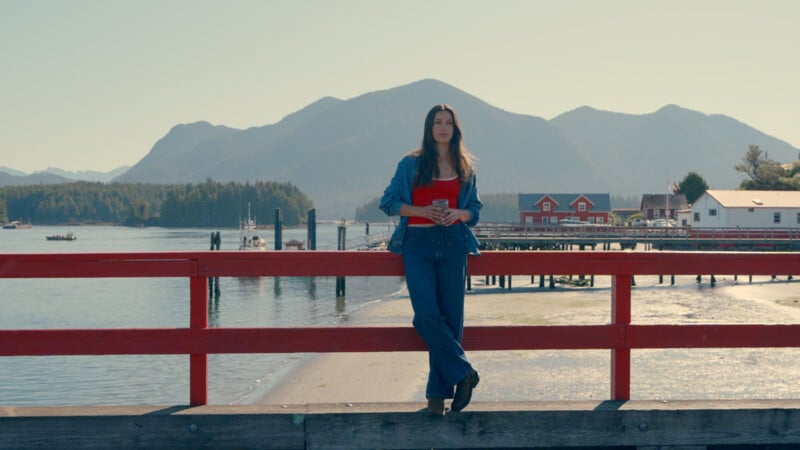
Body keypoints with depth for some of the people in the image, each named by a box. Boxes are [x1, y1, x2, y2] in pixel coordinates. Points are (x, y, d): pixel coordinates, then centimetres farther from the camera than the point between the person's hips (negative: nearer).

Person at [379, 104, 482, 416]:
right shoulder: (410, 164, 6)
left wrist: (458, 214, -8)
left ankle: (438, 392, 8)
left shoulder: (465, 168, 11)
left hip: (453, 244, 2)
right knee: (426, 314, -17)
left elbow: (475, 209, 15)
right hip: (417, 244, -1)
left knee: (450, 318, -1)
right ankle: (463, 373, -1)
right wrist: (421, 210, -10)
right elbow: (389, 202, 5)